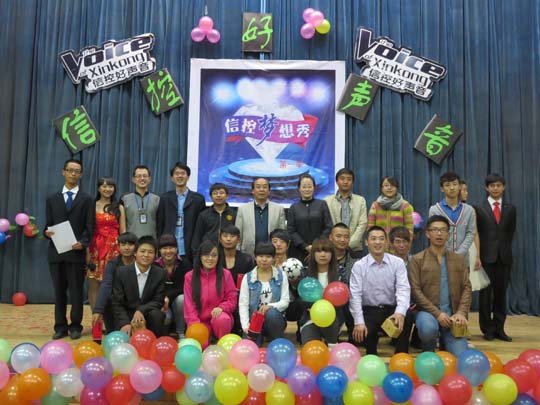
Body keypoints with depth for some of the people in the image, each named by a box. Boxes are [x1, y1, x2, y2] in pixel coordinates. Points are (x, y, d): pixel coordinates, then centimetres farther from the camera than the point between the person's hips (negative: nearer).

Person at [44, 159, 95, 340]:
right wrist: (47, 232, -12)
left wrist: (83, 242, -19)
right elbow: (48, 225, 11)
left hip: (76, 251, -2)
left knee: (76, 291, 3)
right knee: (59, 291, 9)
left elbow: (89, 227, -2)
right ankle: (60, 326, 18)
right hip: (56, 251, 3)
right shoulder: (52, 199, 13)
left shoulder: (87, 200, 5)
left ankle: (75, 326, 13)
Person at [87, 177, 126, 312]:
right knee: (94, 285, 1)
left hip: (114, 248, 1)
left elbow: (123, 231, 8)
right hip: (96, 247, -1)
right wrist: (87, 252, -7)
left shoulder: (119, 208, 9)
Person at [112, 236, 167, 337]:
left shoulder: (161, 274, -8)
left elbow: (158, 302, -7)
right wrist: (125, 323, -21)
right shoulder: (121, 272, -8)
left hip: (148, 313, 1)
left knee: (156, 314, -31)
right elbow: (117, 303, -7)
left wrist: (141, 310, -25)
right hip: (127, 315, -1)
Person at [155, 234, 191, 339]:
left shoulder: (183, 265, -8)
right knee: (165, 316, -32)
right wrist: (161, 301, -26)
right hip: (160, 302, 0)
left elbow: (184, 288, -13)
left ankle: (181, 333, -13)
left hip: (178, 299, 1)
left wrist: (168, 296, -28)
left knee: (181, 298, -34)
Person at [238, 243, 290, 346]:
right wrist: (246, 325, -15)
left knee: (271, 313, -34)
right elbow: (243, 304, -3)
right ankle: (259, 335, 8)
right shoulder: (248, 277, 1)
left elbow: (285, 302, -3)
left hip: (274, 318, 2)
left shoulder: (281, 276, 1)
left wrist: (270, 306, -23)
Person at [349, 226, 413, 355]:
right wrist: (359, 322, -20)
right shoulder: (359, 266, -3)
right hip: (369, 311, 0)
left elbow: (403, 289, -11)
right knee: (363, 333, -28)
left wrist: (400, 312, -30)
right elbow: (355, 295, -9)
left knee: (407, 316, -31)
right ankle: (372, 358, 10)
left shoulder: (397, 262, -1)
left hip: (392, 309, 1)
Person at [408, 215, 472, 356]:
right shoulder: (417, 259, -2)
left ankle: (444, 342, 25)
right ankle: (428, 351, 0)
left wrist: (461, 313, -11)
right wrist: (437, 313, -17)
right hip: (428, 311, -3)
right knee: (428, 329, -37)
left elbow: (466, 287, 5)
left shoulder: (458, 259, 11)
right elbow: (415, 290, -8)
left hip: (452, 313, 3)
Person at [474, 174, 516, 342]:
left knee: (501, 293, 6)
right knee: (486, 293, 2)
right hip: (486, 255, -2)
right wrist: (478, 255, -4)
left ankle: (499, 328, 14)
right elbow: (476, 233, 0)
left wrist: (505, 249, 5)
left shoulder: (510, 208, 10)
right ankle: (487, 329, 10)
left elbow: (511, 232, 11)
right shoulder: (479, 208, 2)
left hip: (504, 256, 2)